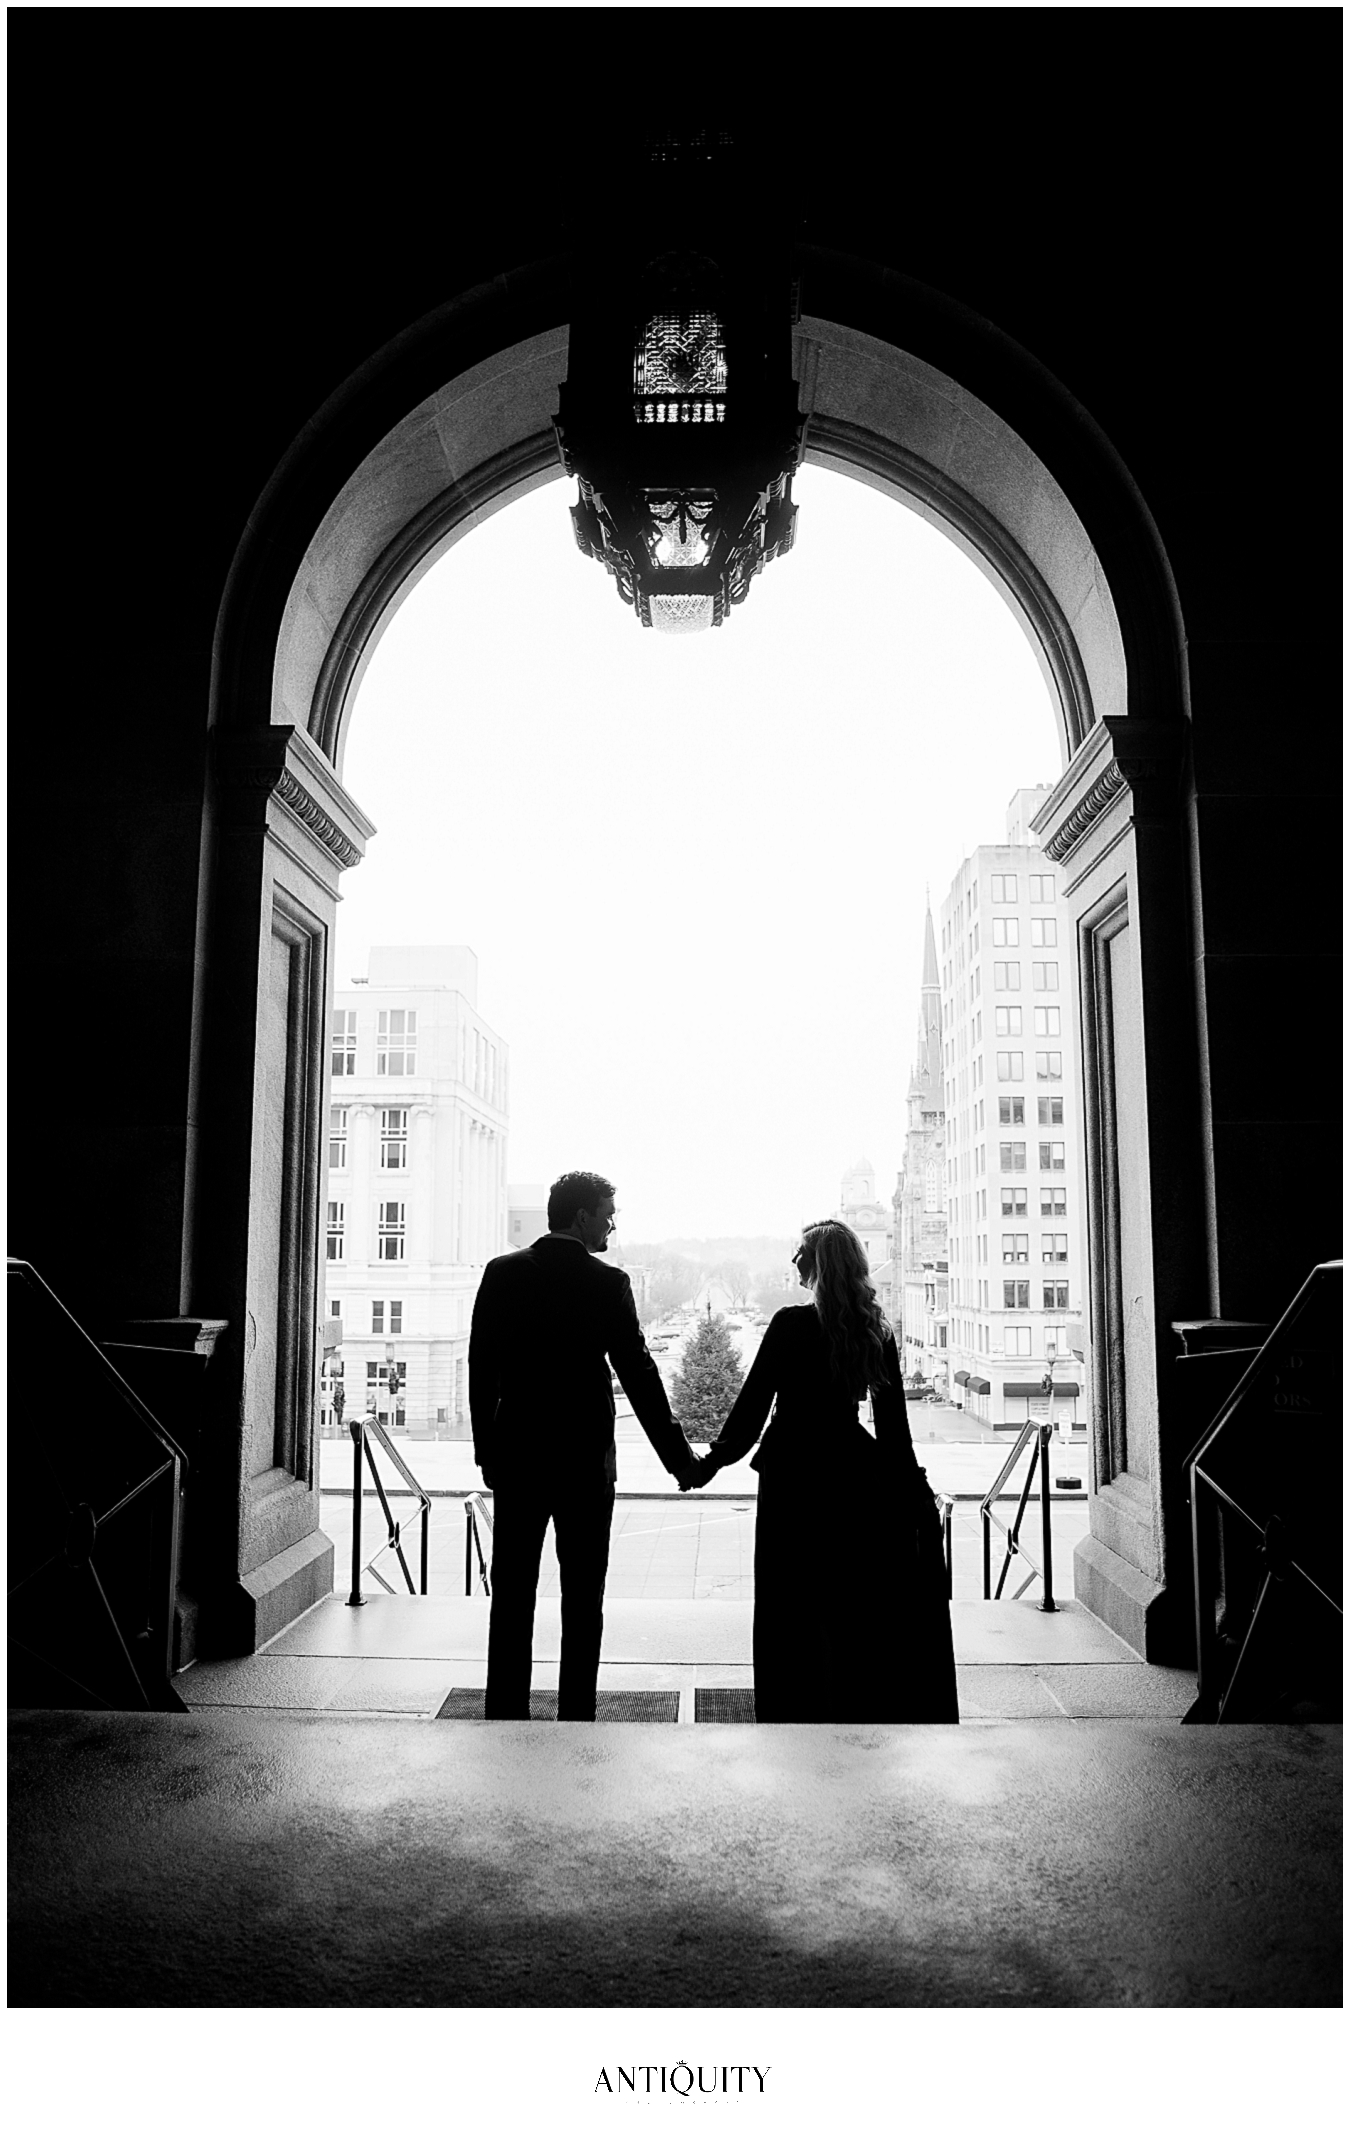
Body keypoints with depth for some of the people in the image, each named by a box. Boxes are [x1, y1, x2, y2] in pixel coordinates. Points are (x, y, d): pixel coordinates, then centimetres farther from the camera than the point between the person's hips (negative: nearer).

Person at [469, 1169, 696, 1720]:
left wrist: (486, 1450, 11)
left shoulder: (502, 1273, 0)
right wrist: (680, 1458, -1)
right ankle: (575, 1714, 12)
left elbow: (481, 1368, 2)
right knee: (582, 1598, 8)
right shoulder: (607, 1283, -9)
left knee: (512, 1593, 10)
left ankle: (505, 1713, 14)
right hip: (585, 1461, -3)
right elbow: (639, 1375, -8)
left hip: (514, 1458, 3)